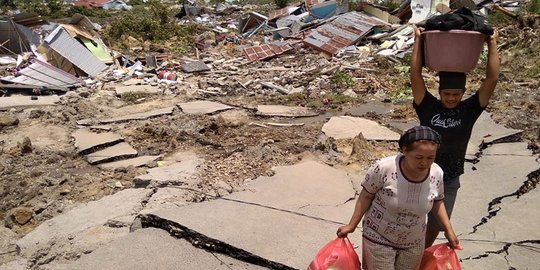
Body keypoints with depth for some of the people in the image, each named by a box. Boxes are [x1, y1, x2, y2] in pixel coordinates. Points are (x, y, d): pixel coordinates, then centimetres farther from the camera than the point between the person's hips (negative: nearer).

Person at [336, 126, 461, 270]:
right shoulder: (383, 168, -28)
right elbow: (366, 196, -13)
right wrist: (351, 225, -8)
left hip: (413, 242, 4)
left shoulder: (437, 174, -16)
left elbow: (437, 202, 5)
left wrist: (449, 230, 5)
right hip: (379, 237, -4)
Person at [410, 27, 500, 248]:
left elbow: (492, 79, -10)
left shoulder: (469, 111, -5)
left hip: (449, 181, 2)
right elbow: (415, 75, -17)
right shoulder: (428, 107, -10)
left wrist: (492, 44, -8)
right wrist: (418, 41, -15)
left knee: (436, 225, 18)